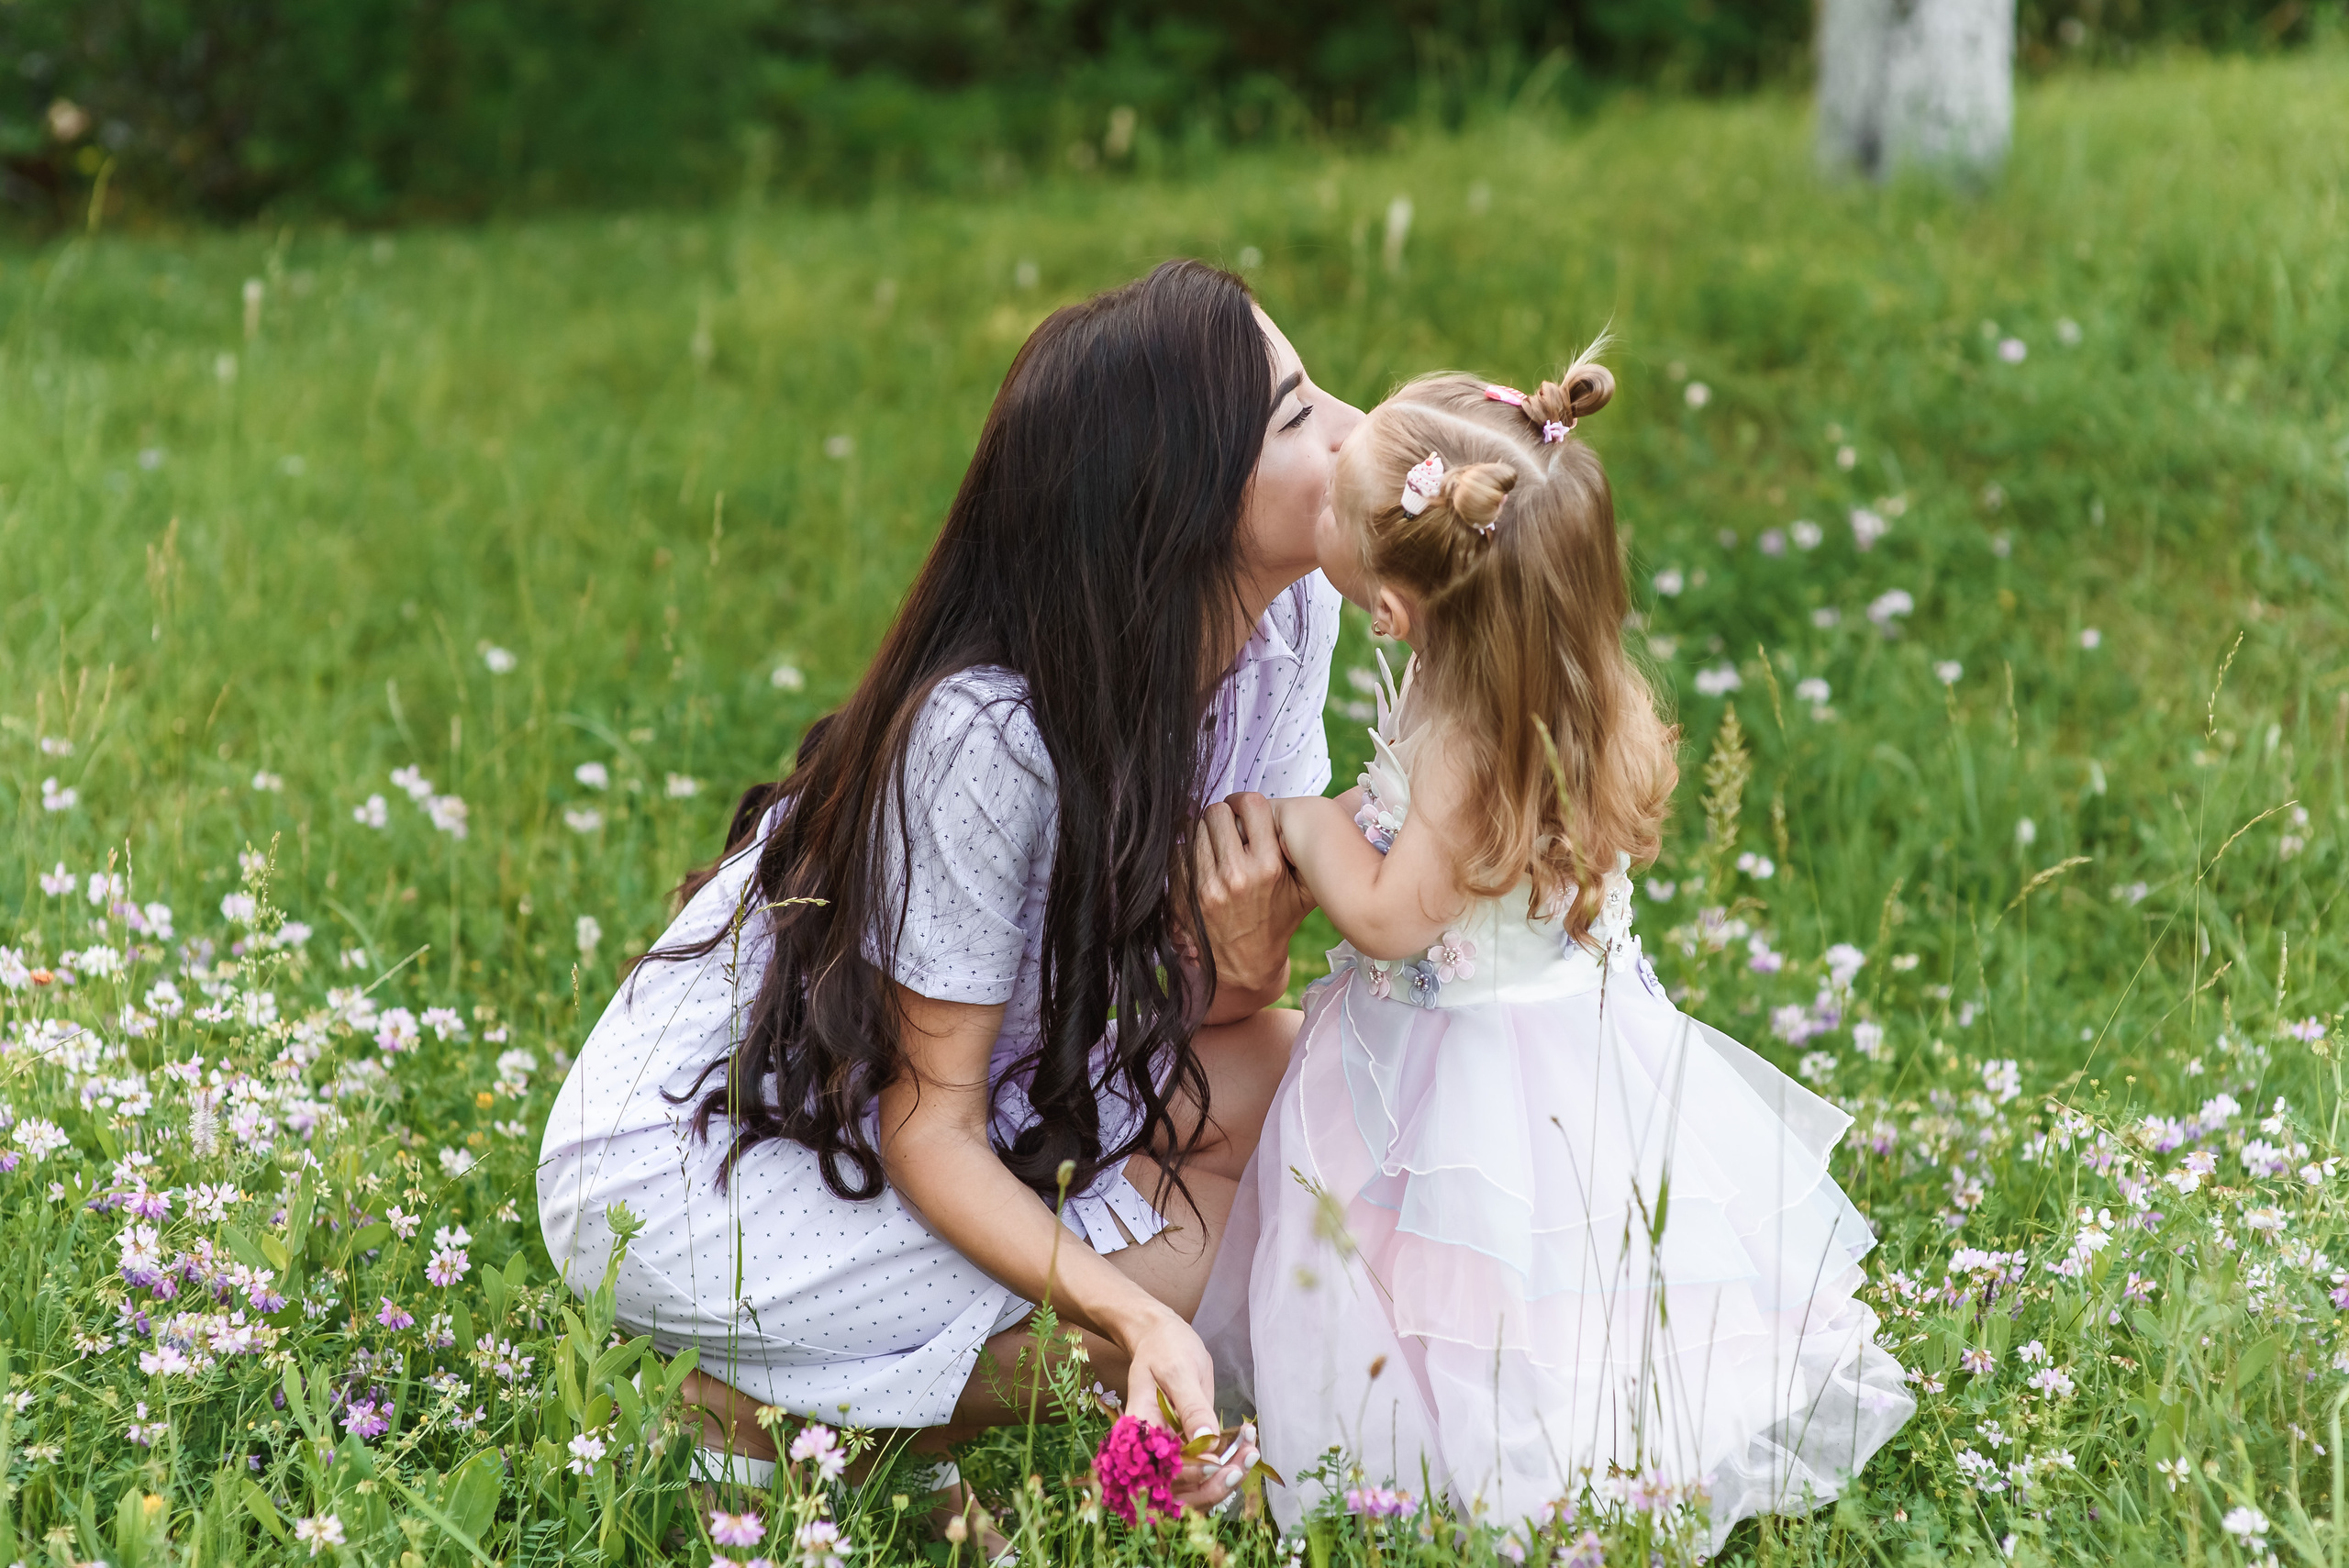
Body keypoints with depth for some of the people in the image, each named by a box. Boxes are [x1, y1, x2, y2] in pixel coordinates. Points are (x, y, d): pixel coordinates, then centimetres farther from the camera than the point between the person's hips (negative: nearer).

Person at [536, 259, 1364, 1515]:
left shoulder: (1289, 615, -11)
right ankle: (767, 1409, -1)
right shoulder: (986, 731, -31)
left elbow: (1223, 1015, -5)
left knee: (1273, 1074, -8)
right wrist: (1141, 1320, -39)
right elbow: (928, 1130, -24)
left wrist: (1245, 951, -30)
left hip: (911, 1096, 8)